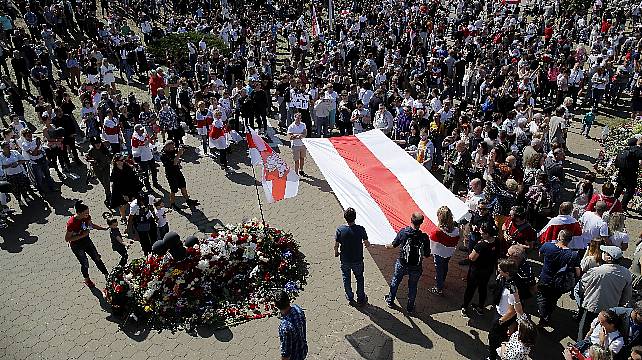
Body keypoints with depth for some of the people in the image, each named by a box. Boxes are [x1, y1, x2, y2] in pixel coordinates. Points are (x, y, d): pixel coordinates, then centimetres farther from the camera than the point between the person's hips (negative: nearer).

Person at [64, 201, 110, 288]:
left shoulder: (86, 217, -15)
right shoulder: (71, 223, -33)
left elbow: (91, 224, 8)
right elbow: (67, 239, -24)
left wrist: (104, 228, -3)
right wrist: (82, 235, -30)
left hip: (87, 241, 5)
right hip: (77, 246, -5)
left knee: (97, 259, 13)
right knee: (85, 264, 10)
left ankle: (107, 276, 28)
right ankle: (87, 280, 38)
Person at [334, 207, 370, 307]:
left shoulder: (340, 229, -18)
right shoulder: (360, 229, -20)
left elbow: (336, 245, -10)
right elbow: (367, 244, -10)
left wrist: (336, 253, 11)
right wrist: (367, 244, 14)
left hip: (345, 260, 0)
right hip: (357, 260, 0)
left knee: (346, 280, 22)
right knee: (359, 279, 22)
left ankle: (350, 299, 35)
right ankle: (361, 299, 34)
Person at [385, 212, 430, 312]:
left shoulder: (403, 232, -16)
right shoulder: (424, 237, -18)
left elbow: (394, 245, 1)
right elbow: (427, 255, -9)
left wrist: (388, 246, 23)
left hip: (402, 265, 1)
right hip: (416, 267, 0)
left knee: (395, 282, 24)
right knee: (412, 286, 21)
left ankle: (390, 301, 43)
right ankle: (410, 307, 37)